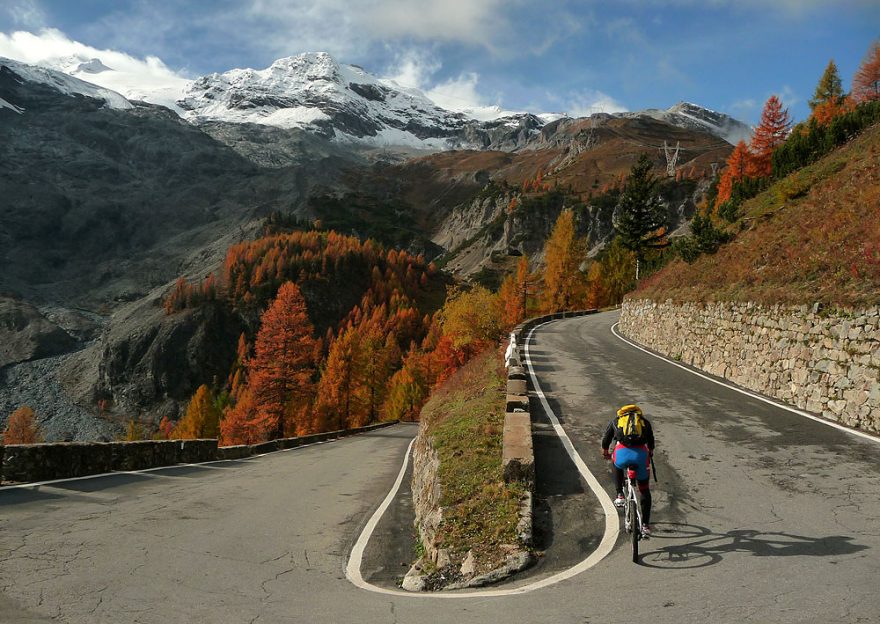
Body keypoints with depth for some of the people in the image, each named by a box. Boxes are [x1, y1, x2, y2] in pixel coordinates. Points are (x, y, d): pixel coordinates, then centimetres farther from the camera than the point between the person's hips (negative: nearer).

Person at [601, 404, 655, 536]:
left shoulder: (616, 420, 28)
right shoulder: (644, 421, 31)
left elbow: (606, 440, 36)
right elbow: (651, 442, 44)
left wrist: (605, 453, 55)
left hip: (622, 454, -1)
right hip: (641, 455, 1)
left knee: (616, 465, 37)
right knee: (644, 490, 22)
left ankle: (620, 496, 25)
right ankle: (645, 525, 21)